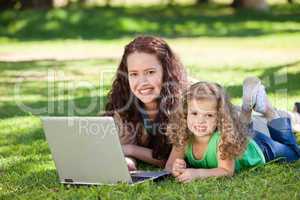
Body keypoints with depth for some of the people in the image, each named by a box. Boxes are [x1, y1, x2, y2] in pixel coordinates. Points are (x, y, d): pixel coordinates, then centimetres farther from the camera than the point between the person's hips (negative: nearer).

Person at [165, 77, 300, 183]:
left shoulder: (224, 138, -46)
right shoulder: (183, 138, -32)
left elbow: (227, 171, -44)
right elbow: (169, 166, -28)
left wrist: (197, 173, -58)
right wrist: (177, 170, -51)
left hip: (256, 149, -4)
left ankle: (269, 112, 30)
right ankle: (247, 109, 34)